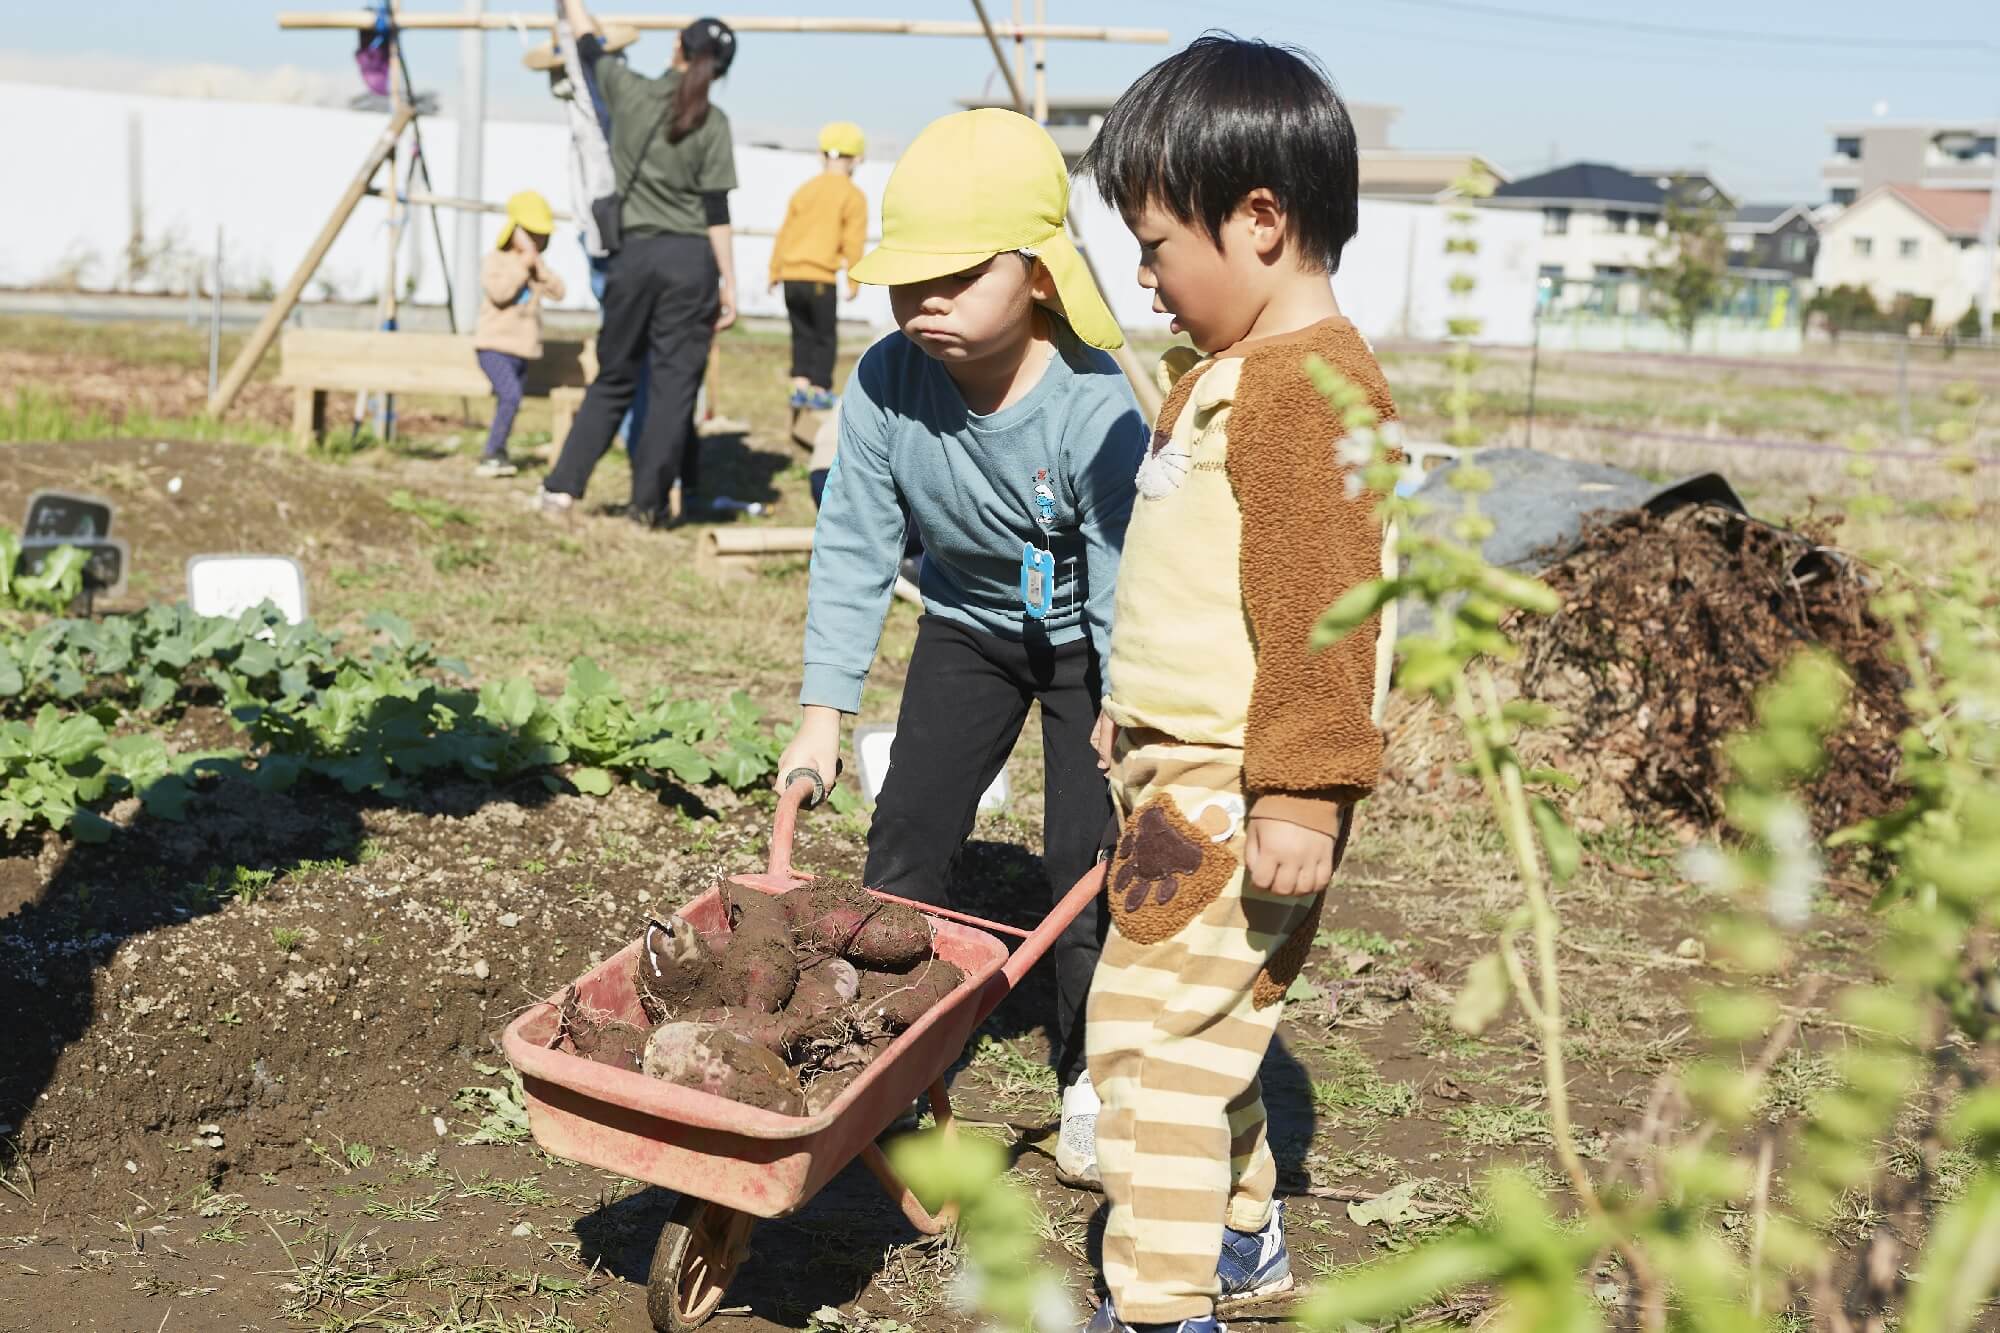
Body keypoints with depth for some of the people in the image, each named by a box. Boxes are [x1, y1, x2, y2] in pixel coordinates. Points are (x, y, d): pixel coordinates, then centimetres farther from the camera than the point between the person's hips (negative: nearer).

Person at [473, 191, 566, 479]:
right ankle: (493, 453, -18)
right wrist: (522, 266, -20)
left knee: (508, 401, 12)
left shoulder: (535, 266, 14)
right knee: (511, 395, -24)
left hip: (522, 348, 7)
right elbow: (498, 292, -22)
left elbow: (557, 292, 2)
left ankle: (495, 455, 24)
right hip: (494, 346, -7)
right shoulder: (496, 259, -5)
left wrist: (540, 267, -10)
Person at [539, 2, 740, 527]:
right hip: (690, 260, -2)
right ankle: (649, 503, 2)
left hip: (634, 253, 2)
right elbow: (716, 211, -5)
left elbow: (589, 45, 21)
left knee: (614, 378, 14)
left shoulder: (629, 92, 2)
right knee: (675, 384, 2)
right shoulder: (712, 123, -3)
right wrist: (729, 282, -2)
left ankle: (562, 486, 10)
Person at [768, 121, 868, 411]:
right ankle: (820, 390, 6)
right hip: (821, 278, -5)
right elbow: (853, 242, -7)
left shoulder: (804, 189, 12)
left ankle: (800, 386, 11)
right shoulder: (853, 196, -3)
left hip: (791, 276, 5)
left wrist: (775, 271, 21)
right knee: (825, 336, 7)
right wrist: (854, 280, 0)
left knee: (803, 333, 17)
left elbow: (784, 233, 14)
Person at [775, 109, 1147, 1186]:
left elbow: (1126, 590, -28)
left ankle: (1088, 1080, 15)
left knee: (1085, 860, -5)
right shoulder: (885, 385, -25)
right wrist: (823, 713, -17)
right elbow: (853, 550, -16)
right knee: (905, 838, 2)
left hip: (1083, 640, -3)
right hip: (968, 622, 4)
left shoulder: (1092, 407, -35)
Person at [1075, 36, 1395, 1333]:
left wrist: (1302, 793, -25)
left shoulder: (1312, 387, -19)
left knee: (1154, 1028, -7)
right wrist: (1135, 730, 30)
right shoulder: (1230, 372, 14)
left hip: (1238, 785, -11)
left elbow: (1319, 605, -24)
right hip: (1184, 763, 11)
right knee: (1203, 1022, 21)